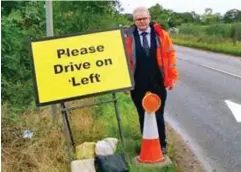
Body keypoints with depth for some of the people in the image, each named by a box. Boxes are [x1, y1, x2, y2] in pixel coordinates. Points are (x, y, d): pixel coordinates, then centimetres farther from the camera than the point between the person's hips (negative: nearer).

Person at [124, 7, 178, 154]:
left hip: (158, 83, 0)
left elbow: (170, 54, 4)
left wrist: (171, 77, 0)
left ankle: (161, 144, 24)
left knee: (158, 116, 9)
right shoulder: (128, 36, -4)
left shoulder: (160, 34, 1)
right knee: (143, 116, 11)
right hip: (138, 86, 0)